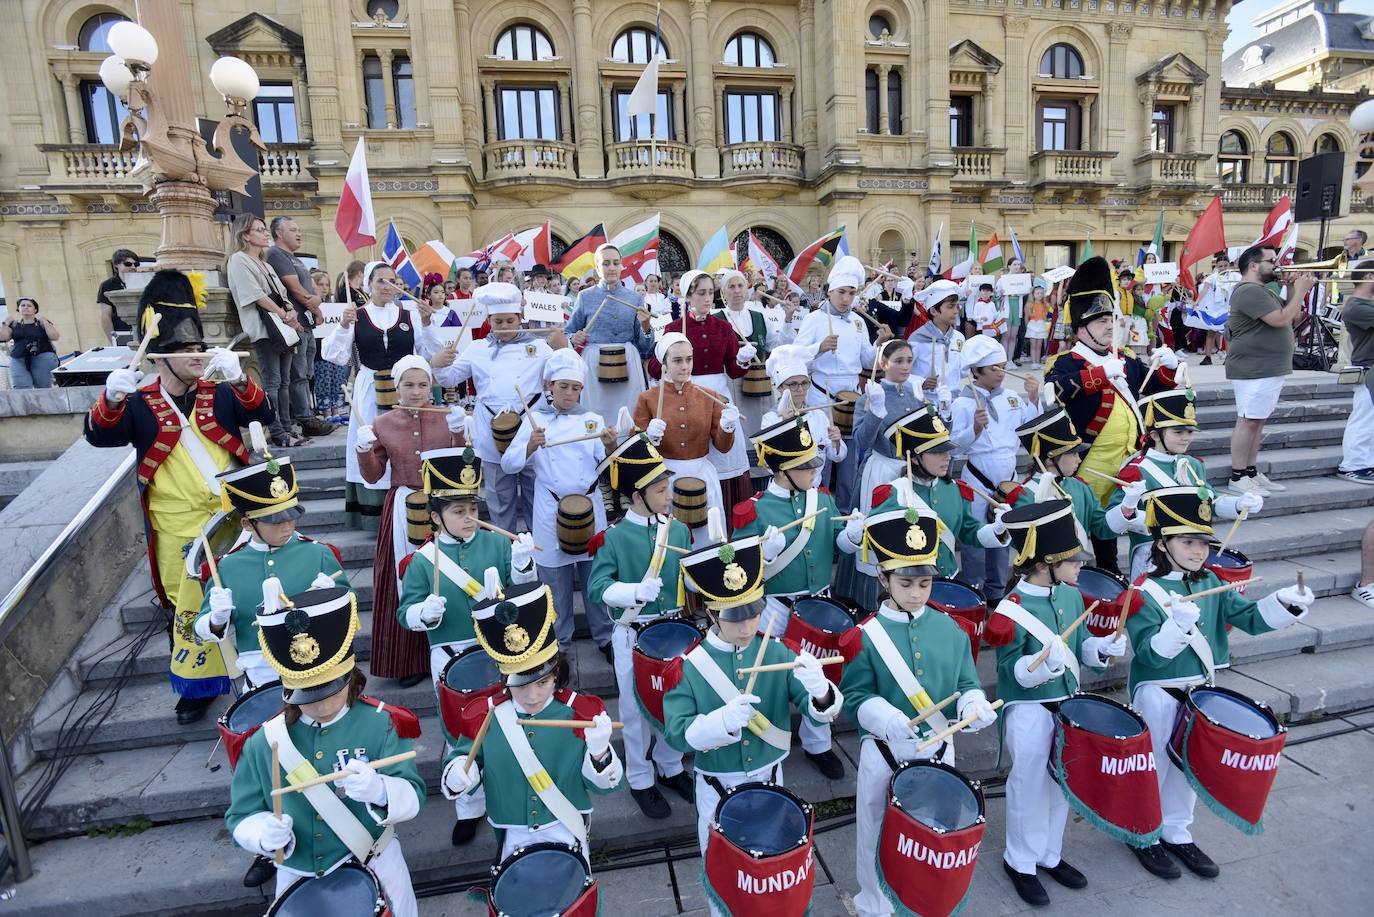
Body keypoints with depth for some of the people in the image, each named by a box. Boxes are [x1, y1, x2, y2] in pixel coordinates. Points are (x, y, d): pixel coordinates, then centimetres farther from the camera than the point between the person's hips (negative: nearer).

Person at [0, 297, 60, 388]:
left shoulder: (42, 323, 10)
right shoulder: (14, 324, 17)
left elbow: (55, 337, -5)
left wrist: (44, 321, -6)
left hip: (43, 358, -2)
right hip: (18, 360, 2)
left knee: (43, 390, -9)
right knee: (21, 390, -13)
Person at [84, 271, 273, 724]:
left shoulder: (220, 394, 2)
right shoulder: (139, 405, -2)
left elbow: (263, 414, -13)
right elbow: (99, 435, -15)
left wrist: (236, 377, -31)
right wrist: (111, 397, -35)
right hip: (180, 530, -1)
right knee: (189, 607, 10)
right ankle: (195, 685, 27)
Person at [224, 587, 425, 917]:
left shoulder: (380, 724, -15)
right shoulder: (264, 741, -8)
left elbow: (413, 797, -18)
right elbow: (241, 817, -2)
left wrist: (380, 791, -39)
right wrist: (263, 834, -24)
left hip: (372, 867, -2)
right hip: (297, 877, 2)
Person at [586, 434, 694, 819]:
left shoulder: (679, 529, 0)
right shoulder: (612, 537, -13)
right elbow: (598, 589, -18)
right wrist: (636, 591, -32)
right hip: (634, 636, -4)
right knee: (637, 708, 12)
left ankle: (671, 768, 43)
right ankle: (640, 781, 34)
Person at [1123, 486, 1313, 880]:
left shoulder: (1210, 584, 0)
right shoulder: (1145, 592, -21)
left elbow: (1251, 618, -2)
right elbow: (1149, 654, -25)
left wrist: (1286, 602, -20)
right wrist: (1178, 625, -42)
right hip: (1158, 695, -6)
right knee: (1155, 767, 10)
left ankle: (1176, 833, 41)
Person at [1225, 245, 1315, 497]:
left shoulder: (1264, 290, 20)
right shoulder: (1249, 291, -14)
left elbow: (1293, 317, 21)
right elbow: (1281, 319, -20)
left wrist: (1293, 289, 11)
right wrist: (1300, 290, -9)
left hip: (1270, 369, 11)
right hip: (1254, 370, -11)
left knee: (1257, 421, 11)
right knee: (1248, 421, -9)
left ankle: (1251, 473, 17)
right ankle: (1237, 478, -5)